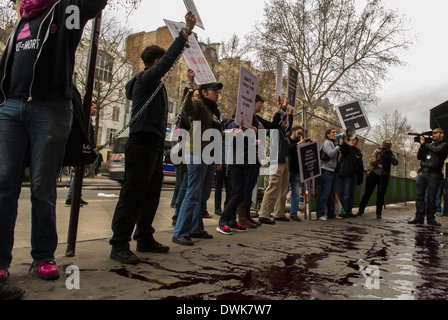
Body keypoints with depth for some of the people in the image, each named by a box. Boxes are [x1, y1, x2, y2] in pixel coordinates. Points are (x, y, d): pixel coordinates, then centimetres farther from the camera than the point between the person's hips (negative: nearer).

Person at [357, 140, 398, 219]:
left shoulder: (390, 154, 7)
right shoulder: (376, 152, 0)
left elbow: (396, 163, -5)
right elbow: (373, 161, -14)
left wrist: (391, 156, -21)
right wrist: (380, 156, -26)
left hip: (384, 177, 2)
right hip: (373, 174, -2)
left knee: (381, 195, 0)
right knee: (367, 193, 2)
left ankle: (379, 213, 9)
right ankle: (361, 210, 12)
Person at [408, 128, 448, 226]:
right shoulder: (429, 144, 22)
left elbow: (437, 150, -13)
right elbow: (419, 157, 15)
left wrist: (425, 144, 1)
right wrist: (422, 145, 2)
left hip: (433, 174, -4)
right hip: (422, 173, 4)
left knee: (431, 198, -2)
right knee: (419, 196, -2)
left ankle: (430, 218, 6)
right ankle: (419, 217, 1)